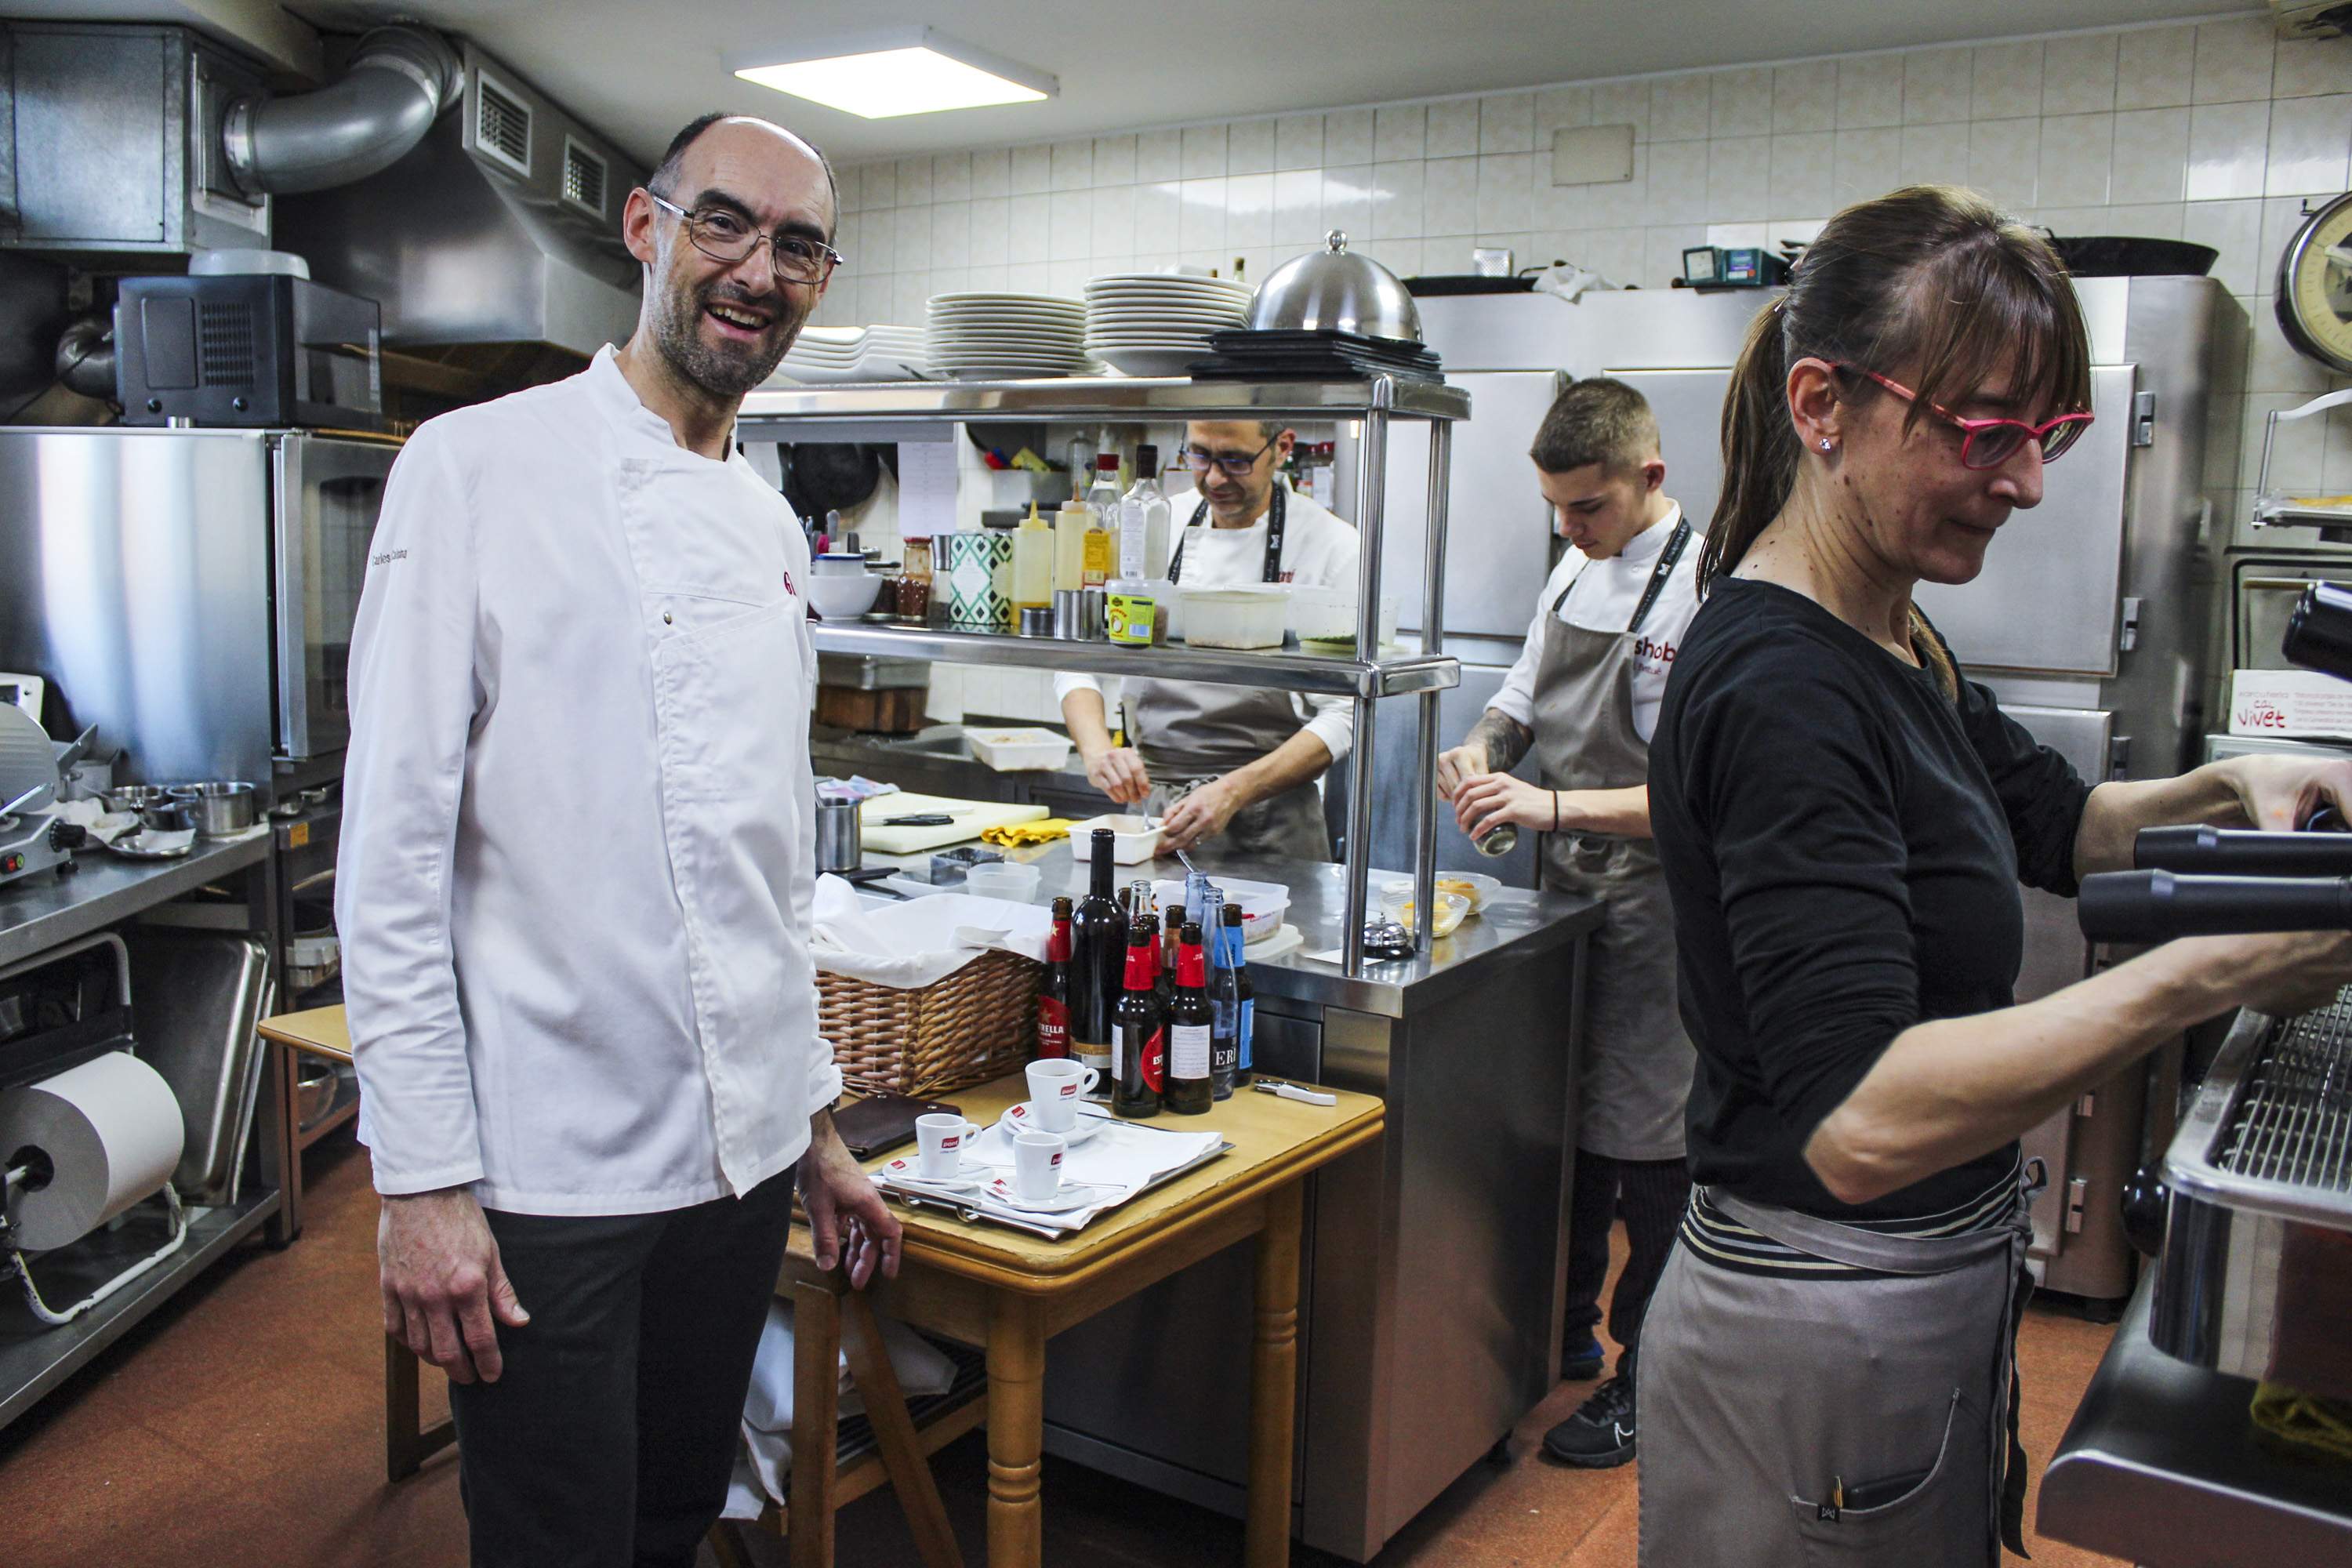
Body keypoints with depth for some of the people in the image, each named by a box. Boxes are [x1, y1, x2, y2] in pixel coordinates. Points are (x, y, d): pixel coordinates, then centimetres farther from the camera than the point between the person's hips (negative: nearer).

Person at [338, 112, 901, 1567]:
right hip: (545, 1161, -6)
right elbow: (394, 844, -12)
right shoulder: (477, 466, -8)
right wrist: (422, 1176, -15)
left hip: (742, 1152, 6)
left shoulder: (772, 527, 11)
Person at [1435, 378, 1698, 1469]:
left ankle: (1645, 1381, 20)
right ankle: (1563, 1332, 34)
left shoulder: (1707, 593, -17)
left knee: (1645, 1148, 3)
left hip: (1654, 908, -7)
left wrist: (1553, 807, -31)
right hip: (1570, 893, 7)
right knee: (1562, 1123, 17)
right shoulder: (1574, 575, 8)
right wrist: (1486, 748, -3)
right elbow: (1524, 697, 19)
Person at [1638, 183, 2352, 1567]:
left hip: (1936, 1289, 9)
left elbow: (2055, 822, 21)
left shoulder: (1894, 642, 6)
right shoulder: (1780, 686, -25)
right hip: (1820, 1333, -9)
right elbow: (1862, 1119, -34)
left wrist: (2224, 791, 2)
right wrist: (2207, 971, -32)